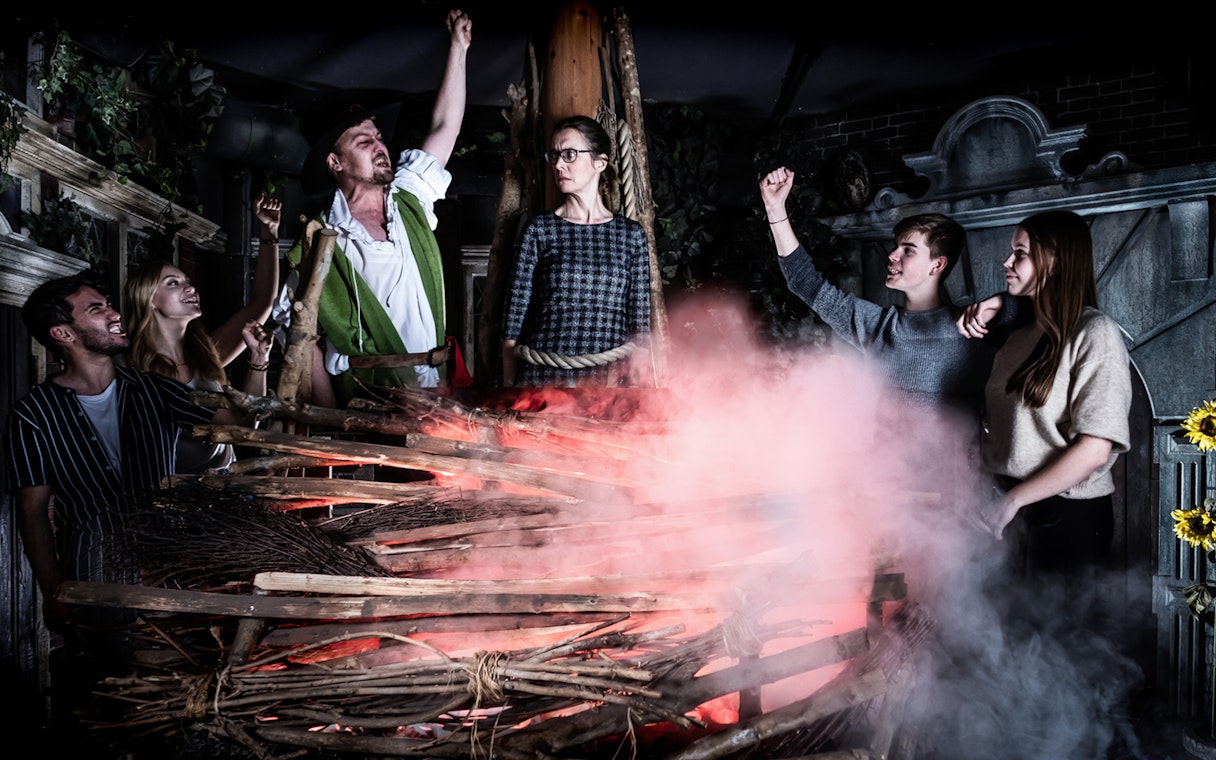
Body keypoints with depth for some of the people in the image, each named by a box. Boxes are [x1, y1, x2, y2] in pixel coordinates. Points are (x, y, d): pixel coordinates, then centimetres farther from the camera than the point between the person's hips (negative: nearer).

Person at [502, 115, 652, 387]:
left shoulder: (631, 235, 5)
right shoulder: (539, 230, 2)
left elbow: (640, 325, 5)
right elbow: (514, 324, 2)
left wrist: (634, 380, -1)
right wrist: (509, 384, -2)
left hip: (609, 377, 1)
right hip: (541, 375, -1)